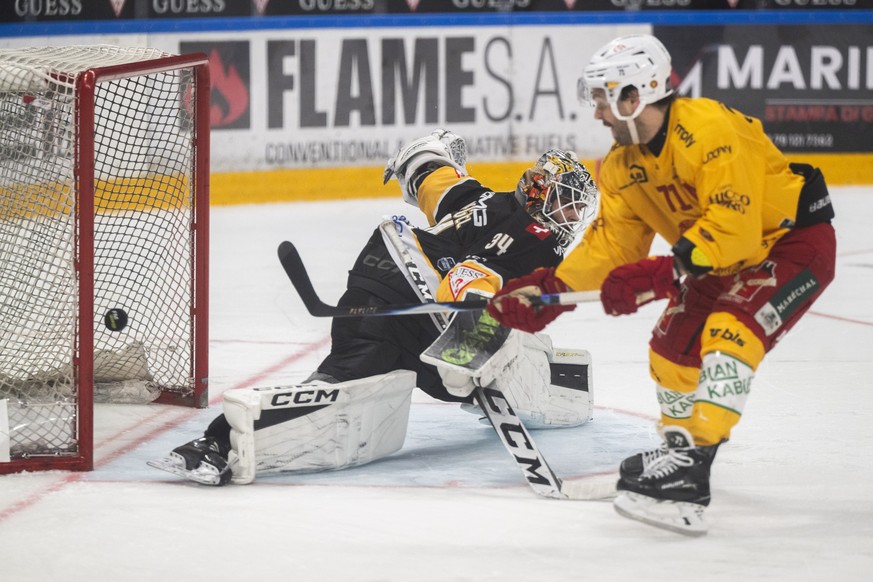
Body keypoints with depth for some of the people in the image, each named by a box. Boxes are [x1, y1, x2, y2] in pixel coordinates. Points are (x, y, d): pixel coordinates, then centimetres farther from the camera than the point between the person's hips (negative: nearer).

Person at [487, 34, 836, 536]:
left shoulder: (709, 130, -29)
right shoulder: (625, 164, 0)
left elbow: (733, 226, -35)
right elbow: (610, 243, 4)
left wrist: (658, 276, -39)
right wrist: (546, 291, -6)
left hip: (793, 238, -10)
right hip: (720, 259, 10)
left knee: (730, 333, -28)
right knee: (673, 347, 11)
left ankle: (691, 462, -35)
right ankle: (680, 444, 34)